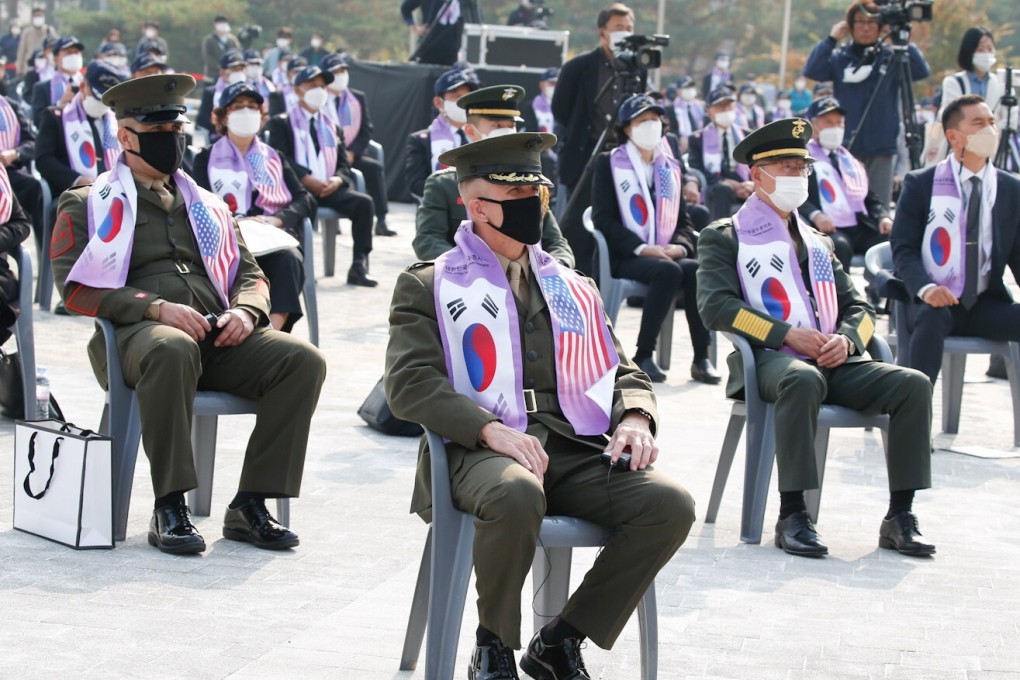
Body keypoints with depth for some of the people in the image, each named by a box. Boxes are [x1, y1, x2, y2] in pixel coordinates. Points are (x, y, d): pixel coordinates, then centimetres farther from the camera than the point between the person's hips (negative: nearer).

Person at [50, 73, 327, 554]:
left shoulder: (205, 206, 27)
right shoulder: (88, 204, 11)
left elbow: (250, 275, 24)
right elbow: (76, 288, -3)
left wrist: (245, 312, -2)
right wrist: (156, 307, -17)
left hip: (218, 335, 5)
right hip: (137, 333, -5)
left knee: (303, 360, -22)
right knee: (172, 350, -42)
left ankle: (250, 505, -18)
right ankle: (169, 509, -33)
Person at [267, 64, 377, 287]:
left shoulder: (332, 127, 27)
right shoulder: (281, 123, 13)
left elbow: (344, 165, 18)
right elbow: (280, 159, -3)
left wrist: (338, 180, -7)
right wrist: (307, 179, -18)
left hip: (329, 188, 5)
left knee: (364, 201, -24)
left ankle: (359, 266, -25)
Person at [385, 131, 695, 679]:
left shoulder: (572, 289, 27)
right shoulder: (427, 286, 11)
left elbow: (622, 373, 23)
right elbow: (410, 382, -3)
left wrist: (635, 418, -2)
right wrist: (491, 429, -20)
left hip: (575, 449, 5)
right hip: (480, 450, -4)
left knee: (671, 505, -23)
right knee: (517, 495, -40)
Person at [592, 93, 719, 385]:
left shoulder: (671, 167, 21)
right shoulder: (609, 163, 7)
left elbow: (683, 219, 19)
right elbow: (603, 218, -3)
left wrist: (680, 245, -5)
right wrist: (641, 247, -17)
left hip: (668, 254, 4)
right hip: (625, 257, -4)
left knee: (697, 269, -30)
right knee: (667, 271, -35)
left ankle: (702, 358, -27)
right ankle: (643, 357, -28)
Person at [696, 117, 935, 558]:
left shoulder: (818, 243, 28)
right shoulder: (725, 238, 9)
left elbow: (859, 308, 22)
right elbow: (715, 306, -8)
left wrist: (846, 339, -3)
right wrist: (788, 334, -16)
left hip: (833, 362, 6)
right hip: (771, 360, -5)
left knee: (913, 384, -20)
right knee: (803, 380, -41)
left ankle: (899, 517, -18)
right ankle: (792, 516, -34)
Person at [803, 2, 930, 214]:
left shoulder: (891, 58, 6)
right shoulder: (839, 59, 5)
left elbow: (922, 71, -9)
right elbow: (811, 71, -11)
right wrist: (831, 39, -15)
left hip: (882, 147, 1)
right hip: (847, 146, 0)